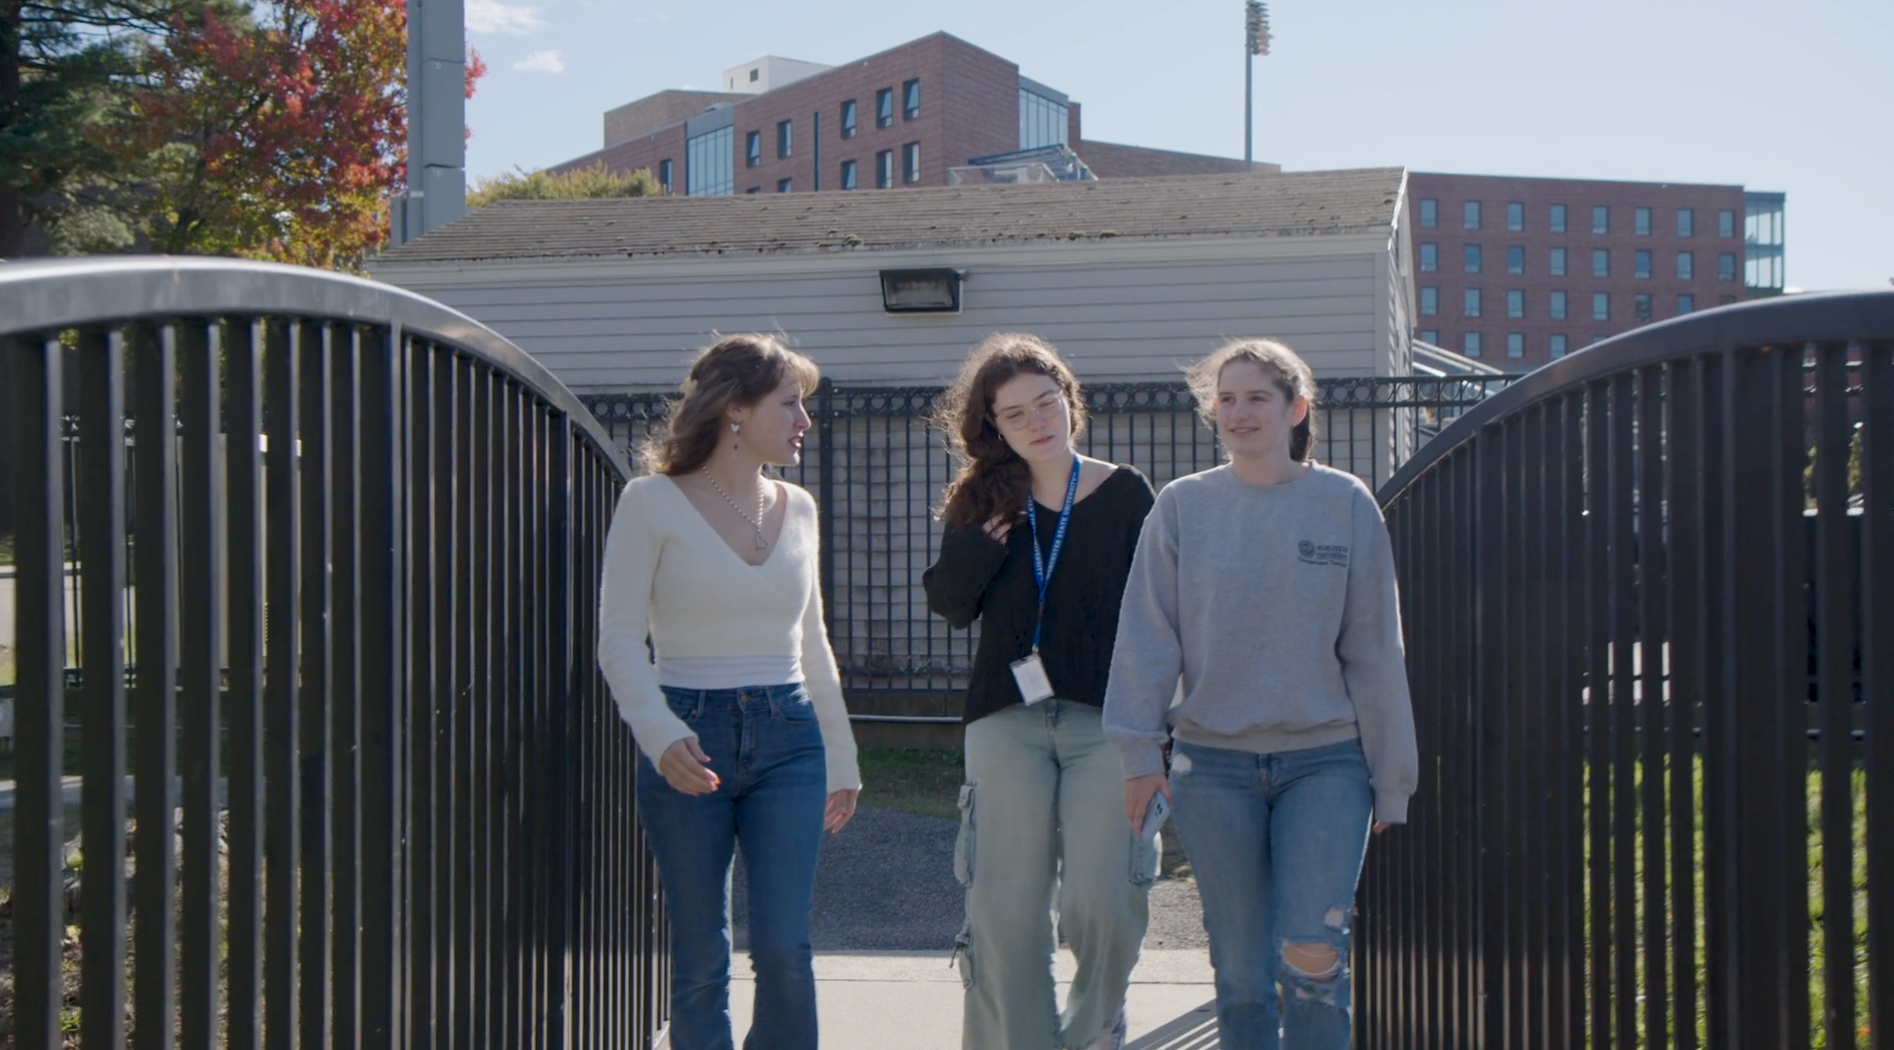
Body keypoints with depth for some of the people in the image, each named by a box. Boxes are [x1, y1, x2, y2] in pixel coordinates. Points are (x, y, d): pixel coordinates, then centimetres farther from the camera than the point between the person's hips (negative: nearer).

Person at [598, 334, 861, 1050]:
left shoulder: (796, 508, 11)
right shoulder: (653, 504, -4)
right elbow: (619, 640, -8)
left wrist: (840, 757, 22)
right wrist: (660, 735, -23)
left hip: (787, 736, 3)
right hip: (688, 739, -3)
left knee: (785, 949, -5)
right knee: (700, 959, 4)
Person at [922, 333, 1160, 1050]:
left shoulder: (1124, 494, 3)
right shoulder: (983, 502, 8)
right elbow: (950, 604, -1)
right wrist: (987, 533, -14)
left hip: (1106, 721, -1)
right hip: (1006, 721, 2)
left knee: (1102, 900, -7)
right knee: (1005, 910, 0)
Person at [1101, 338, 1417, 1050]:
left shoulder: (1345, 504, 1)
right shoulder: (1182, 506, 2)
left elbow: (1374, 650, 3)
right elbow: (1146, 637, 2)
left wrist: (1390, 779, 4)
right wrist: (1139, 749, -6)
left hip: (1324, 762, -1)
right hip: (1213, 765, 1)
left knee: (1312, 955, -14)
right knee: (1241, 968, 7)